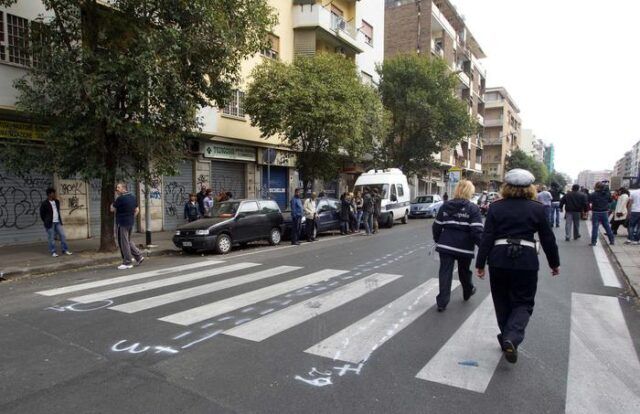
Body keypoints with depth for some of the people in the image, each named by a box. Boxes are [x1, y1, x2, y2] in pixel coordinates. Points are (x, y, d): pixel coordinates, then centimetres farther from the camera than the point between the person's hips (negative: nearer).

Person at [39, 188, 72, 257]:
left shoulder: (57, 201, 10)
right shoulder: (44, 204, -8)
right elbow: (42, 214, 0)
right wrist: (47, 222, 5)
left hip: (58, 222, 5)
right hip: (50, 223, -5)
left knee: (63, 236, 2)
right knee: (51, 238, 0)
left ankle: (65, 250, 9)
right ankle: (53, 252, 8)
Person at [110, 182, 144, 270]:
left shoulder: (120, 198, -16)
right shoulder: (133, 197, 9)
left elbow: (112, 209, -7)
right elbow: (137, 210, 14)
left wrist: (113, 204, 12)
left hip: (122, 223, -8)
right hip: (130, 223, 8)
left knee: (124, 242, 0)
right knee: (128, 240, 20)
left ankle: (127, 263, 5)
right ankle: (138, 256, 17)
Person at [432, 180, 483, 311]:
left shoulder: (445, 206, 4)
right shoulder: (473, 208, -7)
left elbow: (437, 226, 7)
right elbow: (477, 231, -14)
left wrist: (438, 241, 19)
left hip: (446, 245, 2)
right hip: (464, 246, -1)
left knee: (445, 272, 3)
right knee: (464, 271, 20)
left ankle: (442, 302, -1)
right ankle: (468, 292, 45)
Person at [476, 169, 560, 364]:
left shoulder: (496, 207, 0)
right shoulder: (537, 208, 0)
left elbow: (487, 237, -4)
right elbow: (547, 238, 5)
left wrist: (480, 263, 1)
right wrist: (554, 263, 18)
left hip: (499, 259, 1)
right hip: (526, 260, -1)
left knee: (502, 302, 16)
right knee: (523, 302, 9)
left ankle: (507, 339, 27)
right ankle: (512, 338, -13)